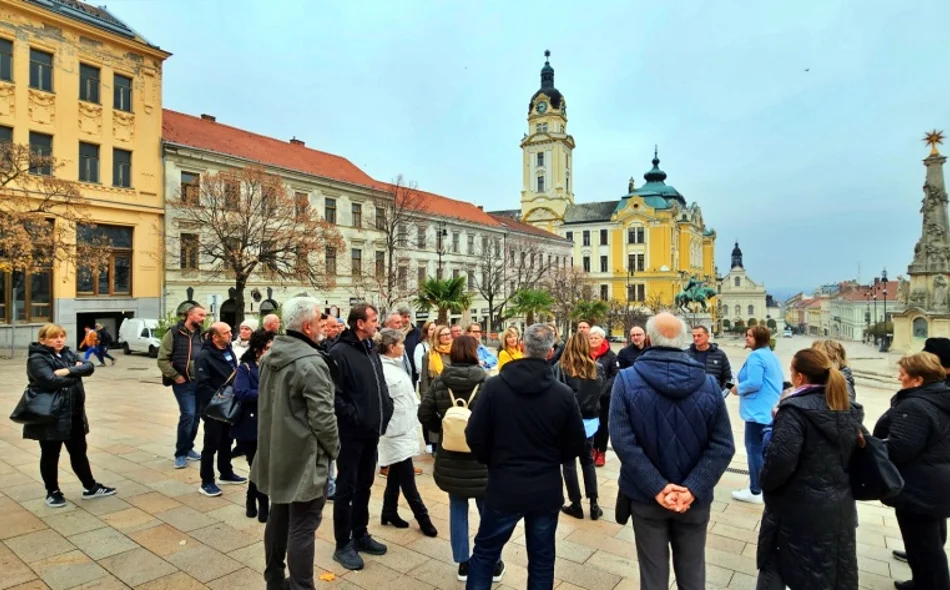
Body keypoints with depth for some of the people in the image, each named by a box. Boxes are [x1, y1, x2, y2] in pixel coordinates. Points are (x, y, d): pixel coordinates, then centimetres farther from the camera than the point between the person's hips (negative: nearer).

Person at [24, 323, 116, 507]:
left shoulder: (68, 353, 8)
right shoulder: (37, 359, -13)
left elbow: (89, 367, -5)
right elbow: (51, 381, -27)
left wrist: (68, 371, -21)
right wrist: (76, 374, -12)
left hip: (74, 414, 7)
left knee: (79, 452, 15)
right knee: (50, 455, 10)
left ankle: (90, 487, 25)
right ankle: (52, 492, 27)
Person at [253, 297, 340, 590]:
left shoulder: (270, 356, 6)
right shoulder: (311, 363, -23)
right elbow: (323, 417, -23)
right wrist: (334, 448, -7)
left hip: (277, 453, 9)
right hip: (304, 456, -9)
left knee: (279, 517, 21)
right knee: (302, 527, 1)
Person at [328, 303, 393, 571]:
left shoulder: (371, 351, 11)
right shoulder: (340, 352, -15)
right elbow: (334, 394, -21)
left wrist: (386, 410, 5)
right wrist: (353, 417, -19)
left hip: (372, 431, 8)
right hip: (351, 432, -8)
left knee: (364, 485, 18)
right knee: (346, 488, 4)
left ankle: (360, 535, 32)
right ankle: (343, 545, 17)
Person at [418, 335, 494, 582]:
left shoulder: (439, 381, -6)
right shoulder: (487, 382, -14)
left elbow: (424, 414, -4)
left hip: (450, 459, 2)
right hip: (482, 457, -2)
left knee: (458, 509, 16)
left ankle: (463, 564, 27)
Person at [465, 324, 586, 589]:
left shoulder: (495, 385, -13)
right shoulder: (564, 393, -10)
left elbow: (475, 437, -10)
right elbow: (576, 444, 0)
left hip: (504, 486, -1)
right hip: (547, 489, 1)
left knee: (484, 553, 17)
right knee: (542, 558, 19)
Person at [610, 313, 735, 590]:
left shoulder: (627, 380, -14)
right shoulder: (708, 384, -8)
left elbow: (623, 441, -20)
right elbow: (723, 446, -12)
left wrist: (656, 488, -17)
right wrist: (693, 489, -15)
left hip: (646, 497, -1)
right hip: (693, 500, 2)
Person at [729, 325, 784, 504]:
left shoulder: (755, 356, -15)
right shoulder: (772, 356, 17)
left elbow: (754, 383, -23)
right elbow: (780, 382, 24)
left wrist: (738, 389, -8)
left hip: (758, 411, -10)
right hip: (772, 410, 10)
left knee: (754, 449, -3)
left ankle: (755, 492, 4)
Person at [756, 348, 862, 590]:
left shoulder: (795, 410, -21)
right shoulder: (848, 410, 4)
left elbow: (780, 460, -26)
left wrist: (765, 484, -9)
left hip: (800, 508, -7)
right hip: (839, 506, 7)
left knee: (775, 567, 11)